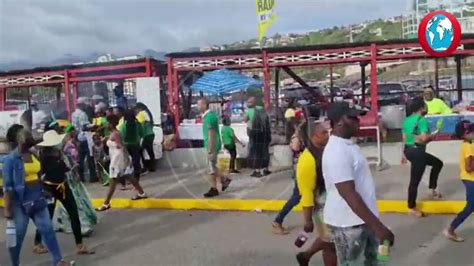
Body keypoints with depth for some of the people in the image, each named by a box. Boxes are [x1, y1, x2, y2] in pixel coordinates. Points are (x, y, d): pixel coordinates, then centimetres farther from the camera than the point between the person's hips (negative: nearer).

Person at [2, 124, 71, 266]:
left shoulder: (34, 154, 5)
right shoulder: (11, 159, -14)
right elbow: (7, 186, -14)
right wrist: (7, 208, -15)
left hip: (38, 199, 6)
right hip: (20, 203, -6)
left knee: (47, 229, 7)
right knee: (18, 236, 8)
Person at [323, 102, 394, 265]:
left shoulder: (347, 144, 8)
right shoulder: (336, 151, -25)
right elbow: (349, 194, -28)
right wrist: (377, 226, -27)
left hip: (362, 219, 10)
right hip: (348, 223, -10)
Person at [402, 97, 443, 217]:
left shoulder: (406, 120, 10)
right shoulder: (422, 119, -14)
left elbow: (404, 138, 13)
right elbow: (424, 138, -22)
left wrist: (404, 154, 19)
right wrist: (432, 136, -1)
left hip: (408, 150, 9)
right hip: (417, 151, -9)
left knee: (437, 163, 26)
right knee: (415, 180, 1)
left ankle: (433, 190, 30)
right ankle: (411, 208, 11)